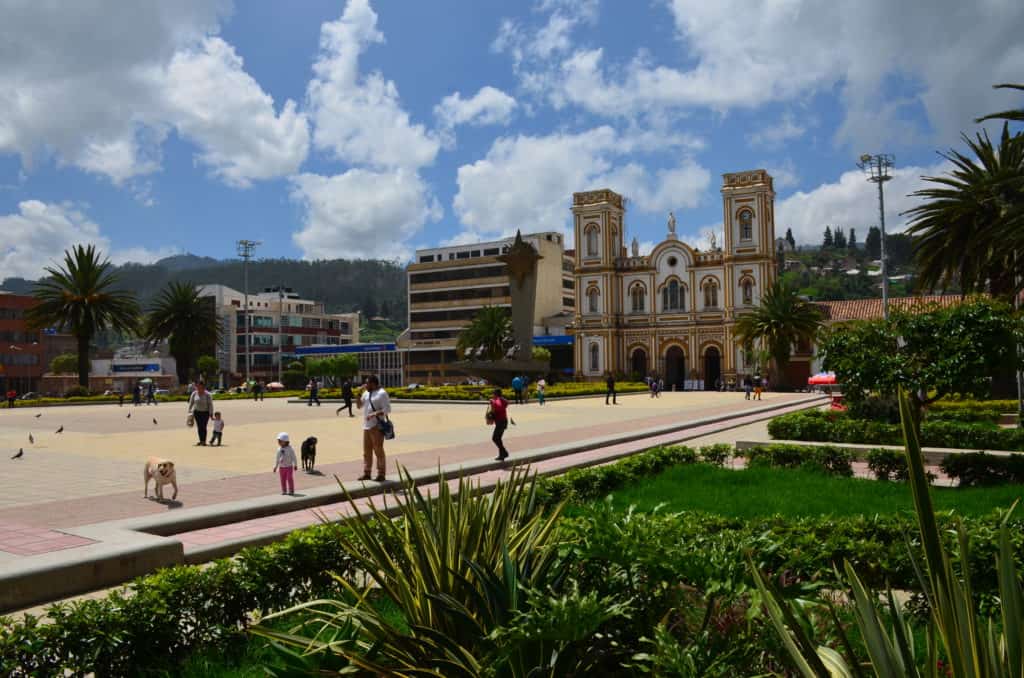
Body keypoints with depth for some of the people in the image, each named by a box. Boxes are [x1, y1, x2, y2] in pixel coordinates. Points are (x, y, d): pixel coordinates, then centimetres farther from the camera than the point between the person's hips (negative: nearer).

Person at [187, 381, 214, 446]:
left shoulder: (207, 394, -12)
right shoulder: (194, 393, -3)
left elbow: (210, 404, -12)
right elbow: (191, 403, 6)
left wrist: (211, 413, -15)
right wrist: (189, 411, 2)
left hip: (205, 412, -3)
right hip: (197, 412, 3)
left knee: (203, 427, -9)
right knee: (199, 427, 2)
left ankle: (204, 441, -4)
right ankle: (201, 441, 11)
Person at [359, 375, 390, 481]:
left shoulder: (382, 393, -9)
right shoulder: (366, 393, 15)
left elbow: (387, 409, -14)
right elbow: (359, 406, 21)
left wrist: (374, 414, -25)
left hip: (376, 427, -8)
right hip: (366, 426, 8)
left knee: (378, 450, -4)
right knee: (366, 451, 11)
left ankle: (381, 474, 1)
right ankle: (366, 473, 18)